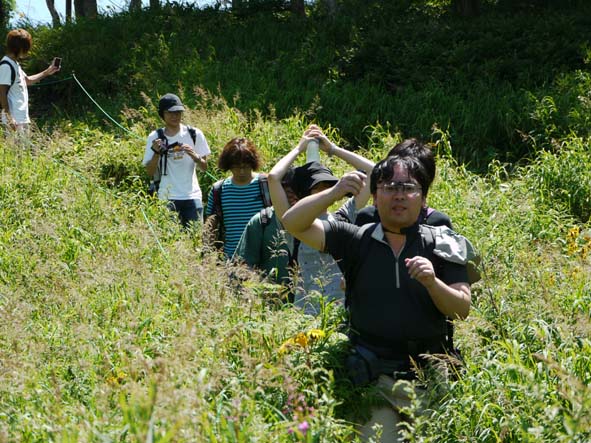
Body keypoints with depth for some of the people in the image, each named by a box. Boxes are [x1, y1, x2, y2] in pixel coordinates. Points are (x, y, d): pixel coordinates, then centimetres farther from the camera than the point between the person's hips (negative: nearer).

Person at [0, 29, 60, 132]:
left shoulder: (15, 64, 15)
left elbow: (27, 80, 30)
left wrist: (47, 72, 27)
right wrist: (9, 118, -23)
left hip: (22, 118, 11)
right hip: (14, 120, -11)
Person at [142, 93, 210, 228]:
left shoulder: (194, 134, 4)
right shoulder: (155, 137, 3)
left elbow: (204, 167, 5)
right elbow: (150, 172, 2)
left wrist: (193, 155, -14)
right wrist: (156, 153, -14)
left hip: (192, 196, 1)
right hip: (166, 198, -1)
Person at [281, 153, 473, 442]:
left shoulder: (441, 245, 4)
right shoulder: (356, 239, 4)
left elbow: (462, 309, -1)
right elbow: (293, 223, -2)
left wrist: (432, 282, -20)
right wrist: (333, 193, -17)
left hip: (429, 375, 1)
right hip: (374, 377, -1)